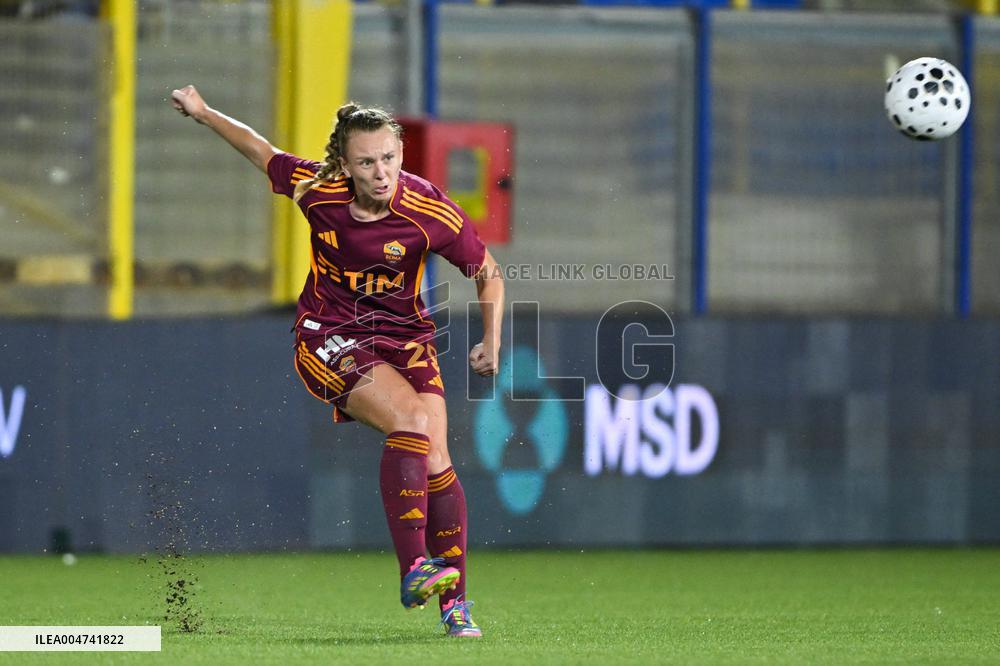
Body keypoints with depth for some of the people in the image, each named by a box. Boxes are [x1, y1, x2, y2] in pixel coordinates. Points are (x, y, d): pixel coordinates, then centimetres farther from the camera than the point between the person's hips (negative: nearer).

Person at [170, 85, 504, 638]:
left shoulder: (429, 211, -16)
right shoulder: (317, 189, -13)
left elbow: (487, 271, -2)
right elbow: (262, 151, 8)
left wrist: (492, 342, -13)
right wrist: (203, 113, 15)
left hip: (404, 336, 2)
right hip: (329, 338, -2)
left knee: (435, 459, -14)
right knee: (411, 421, -28)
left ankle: (454, 602, -5)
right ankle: (412, 571, -32)